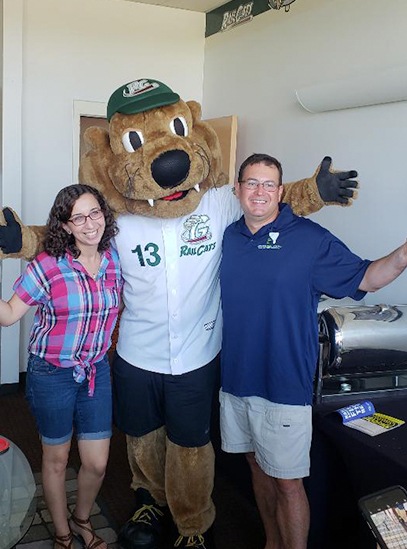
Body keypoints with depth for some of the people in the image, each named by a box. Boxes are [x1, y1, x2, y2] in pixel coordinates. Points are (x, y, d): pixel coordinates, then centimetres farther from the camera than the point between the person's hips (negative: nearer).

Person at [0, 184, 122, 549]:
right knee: (56, 459, 15)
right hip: (52, 373, -3)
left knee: (97, 463, 10)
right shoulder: (48, 265, -16)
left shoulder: (114, 258, -4)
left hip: (97, 371, 4)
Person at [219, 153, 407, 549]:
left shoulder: (309, 238, -8)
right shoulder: (227, 237, 5)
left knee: (287, 481, 3)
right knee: (258, 465, 20)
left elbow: (362, 279, -9)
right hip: (235, 378, 5)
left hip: (284, 384, -5)